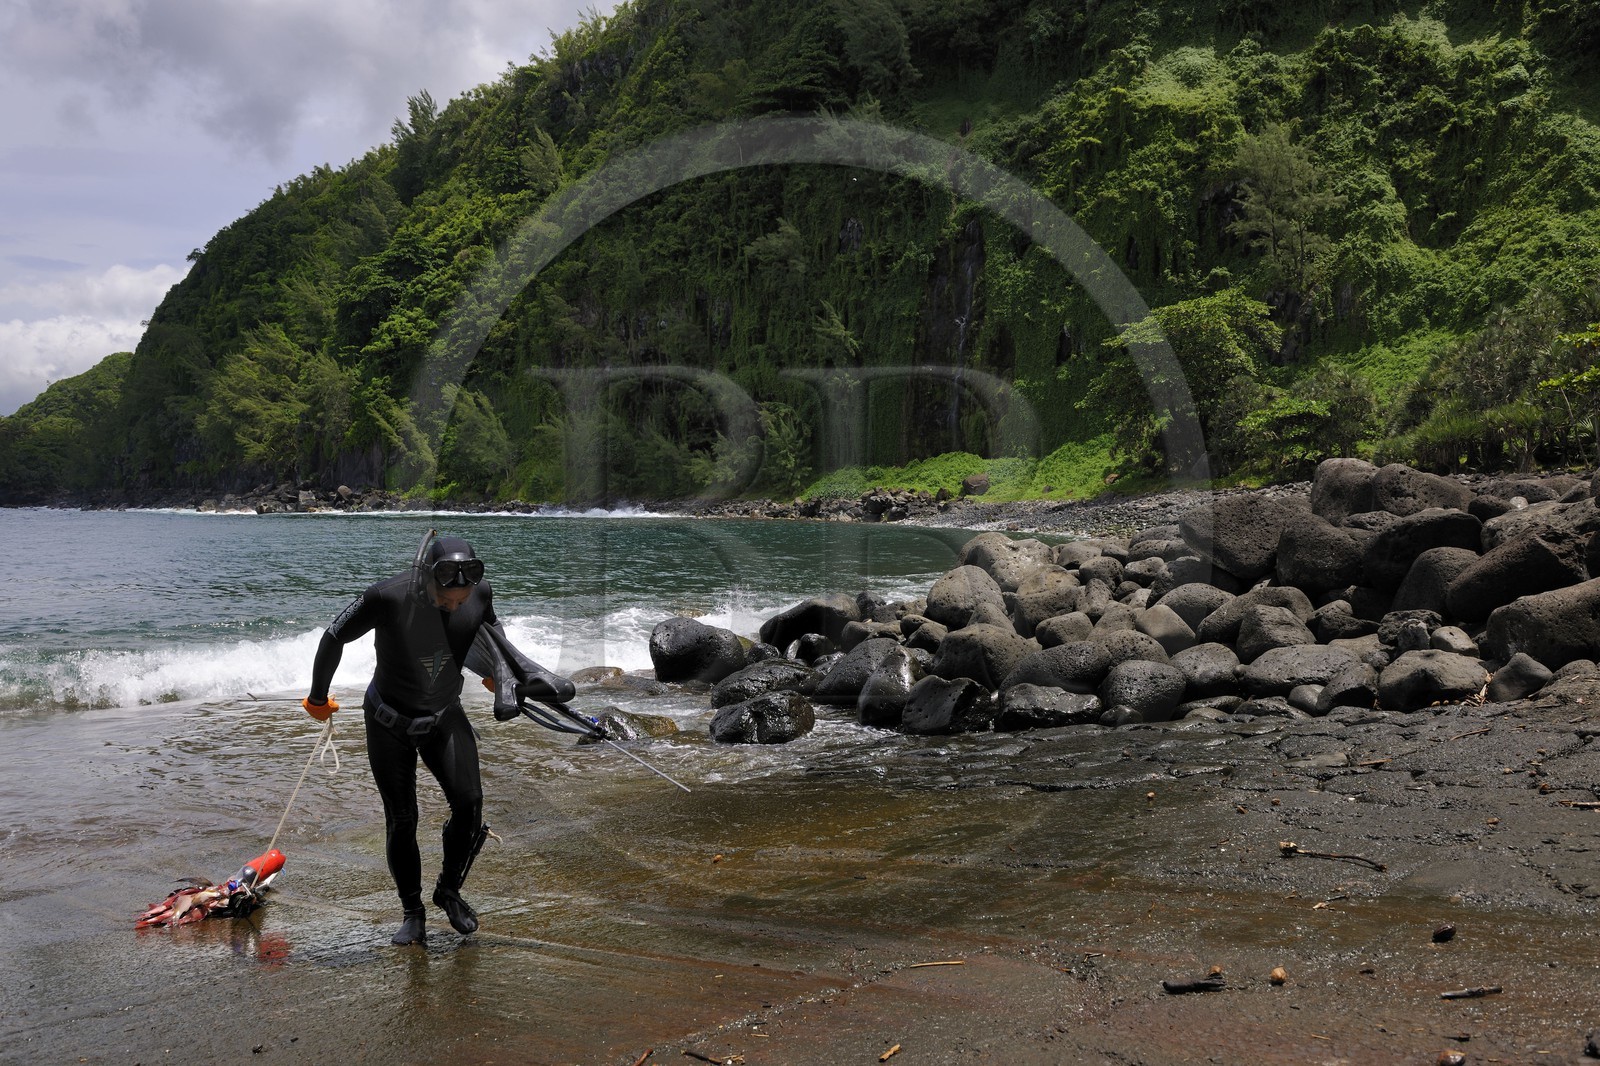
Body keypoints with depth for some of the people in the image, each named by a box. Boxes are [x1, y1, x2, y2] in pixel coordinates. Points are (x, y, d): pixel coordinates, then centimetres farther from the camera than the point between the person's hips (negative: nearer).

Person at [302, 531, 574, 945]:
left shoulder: (480, 593, -18)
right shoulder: (388, 598, -30)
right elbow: (335, 638, -12)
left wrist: (500, 677, 23)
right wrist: (317, 698, 2)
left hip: (445, 717, 3)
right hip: (390, 722, -3)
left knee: (469, 804, -10)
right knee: (401, 820, 0)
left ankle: (449, 890, 14)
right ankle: (412, 912, 20)